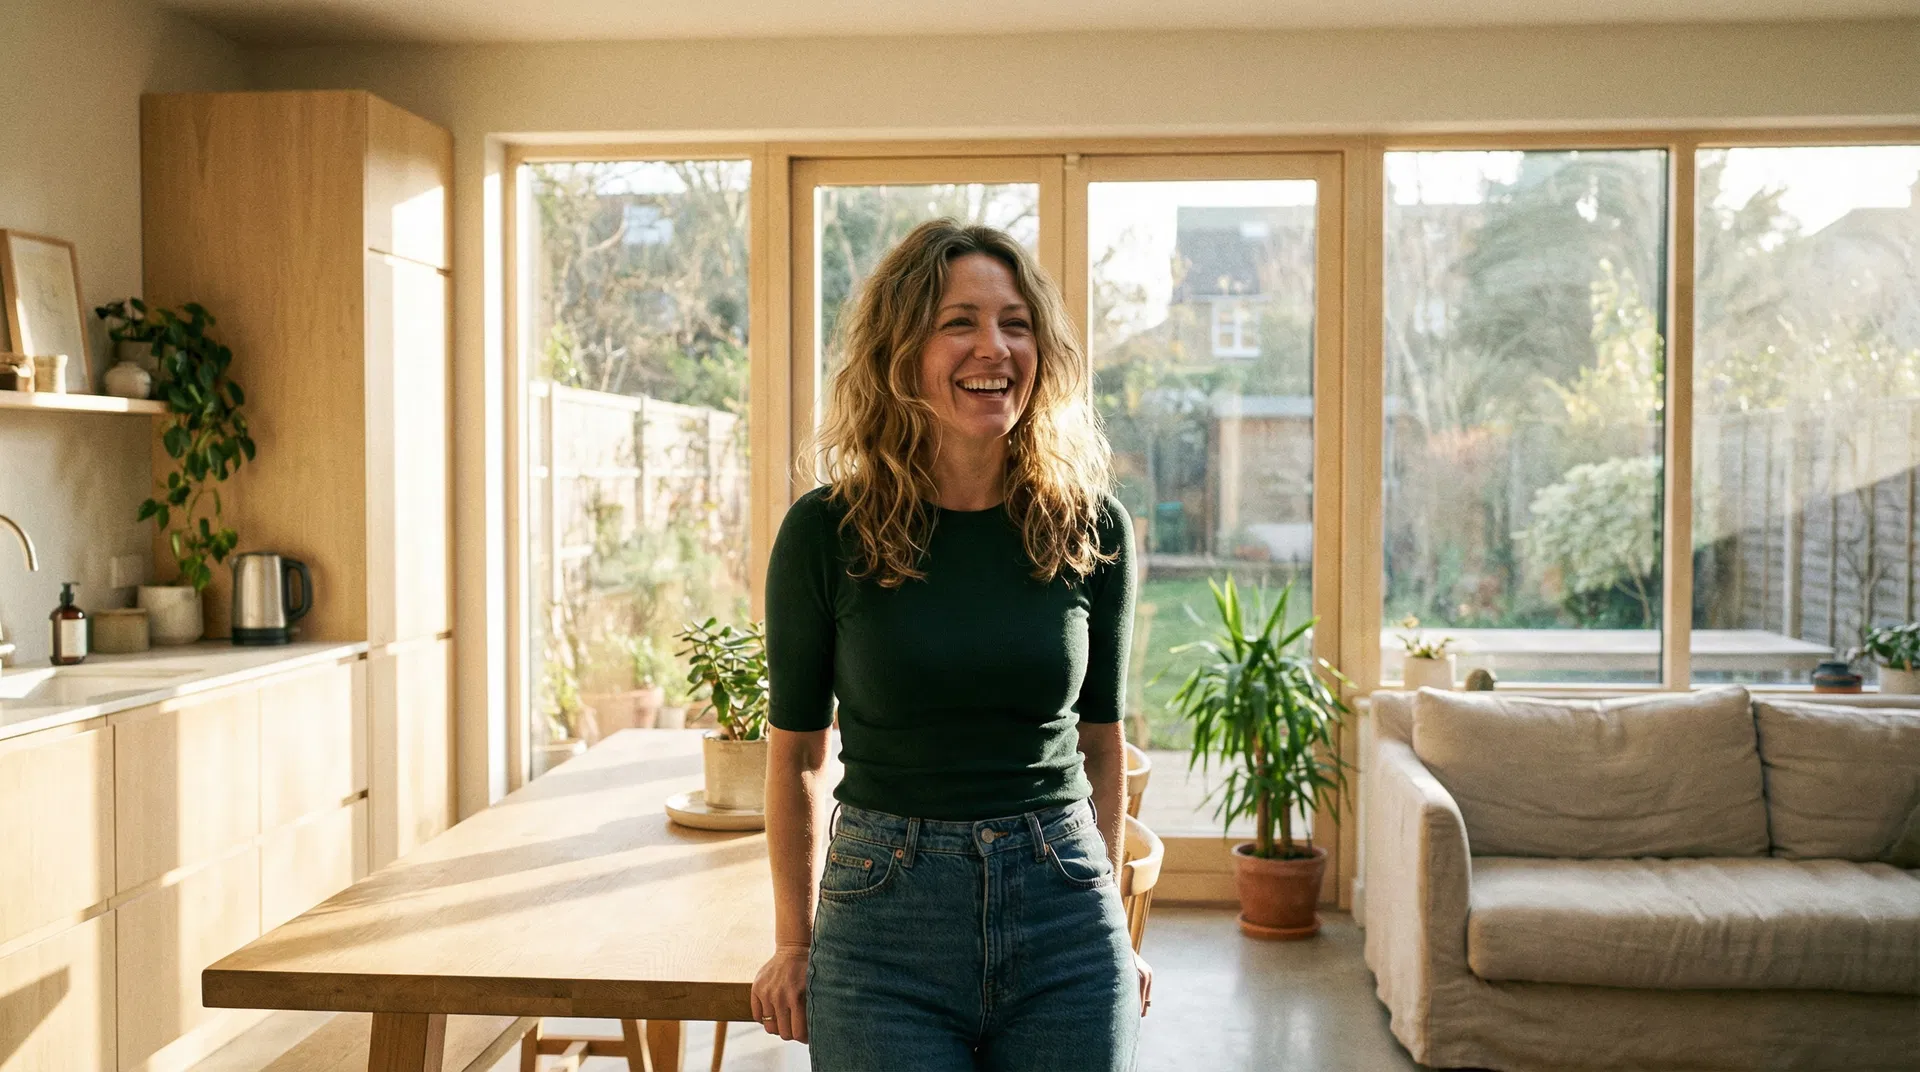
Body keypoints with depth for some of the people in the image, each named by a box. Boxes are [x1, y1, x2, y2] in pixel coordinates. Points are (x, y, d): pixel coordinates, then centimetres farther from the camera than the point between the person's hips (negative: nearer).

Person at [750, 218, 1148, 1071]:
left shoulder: (1092, 529, -1)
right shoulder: (826, 531, -7)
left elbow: (1100, 741, 8)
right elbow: (795, 753, 2)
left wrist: (1105, 919, 12)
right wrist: (794, 943, 6)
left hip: (1062, 914, 2)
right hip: (882, 918, -1)